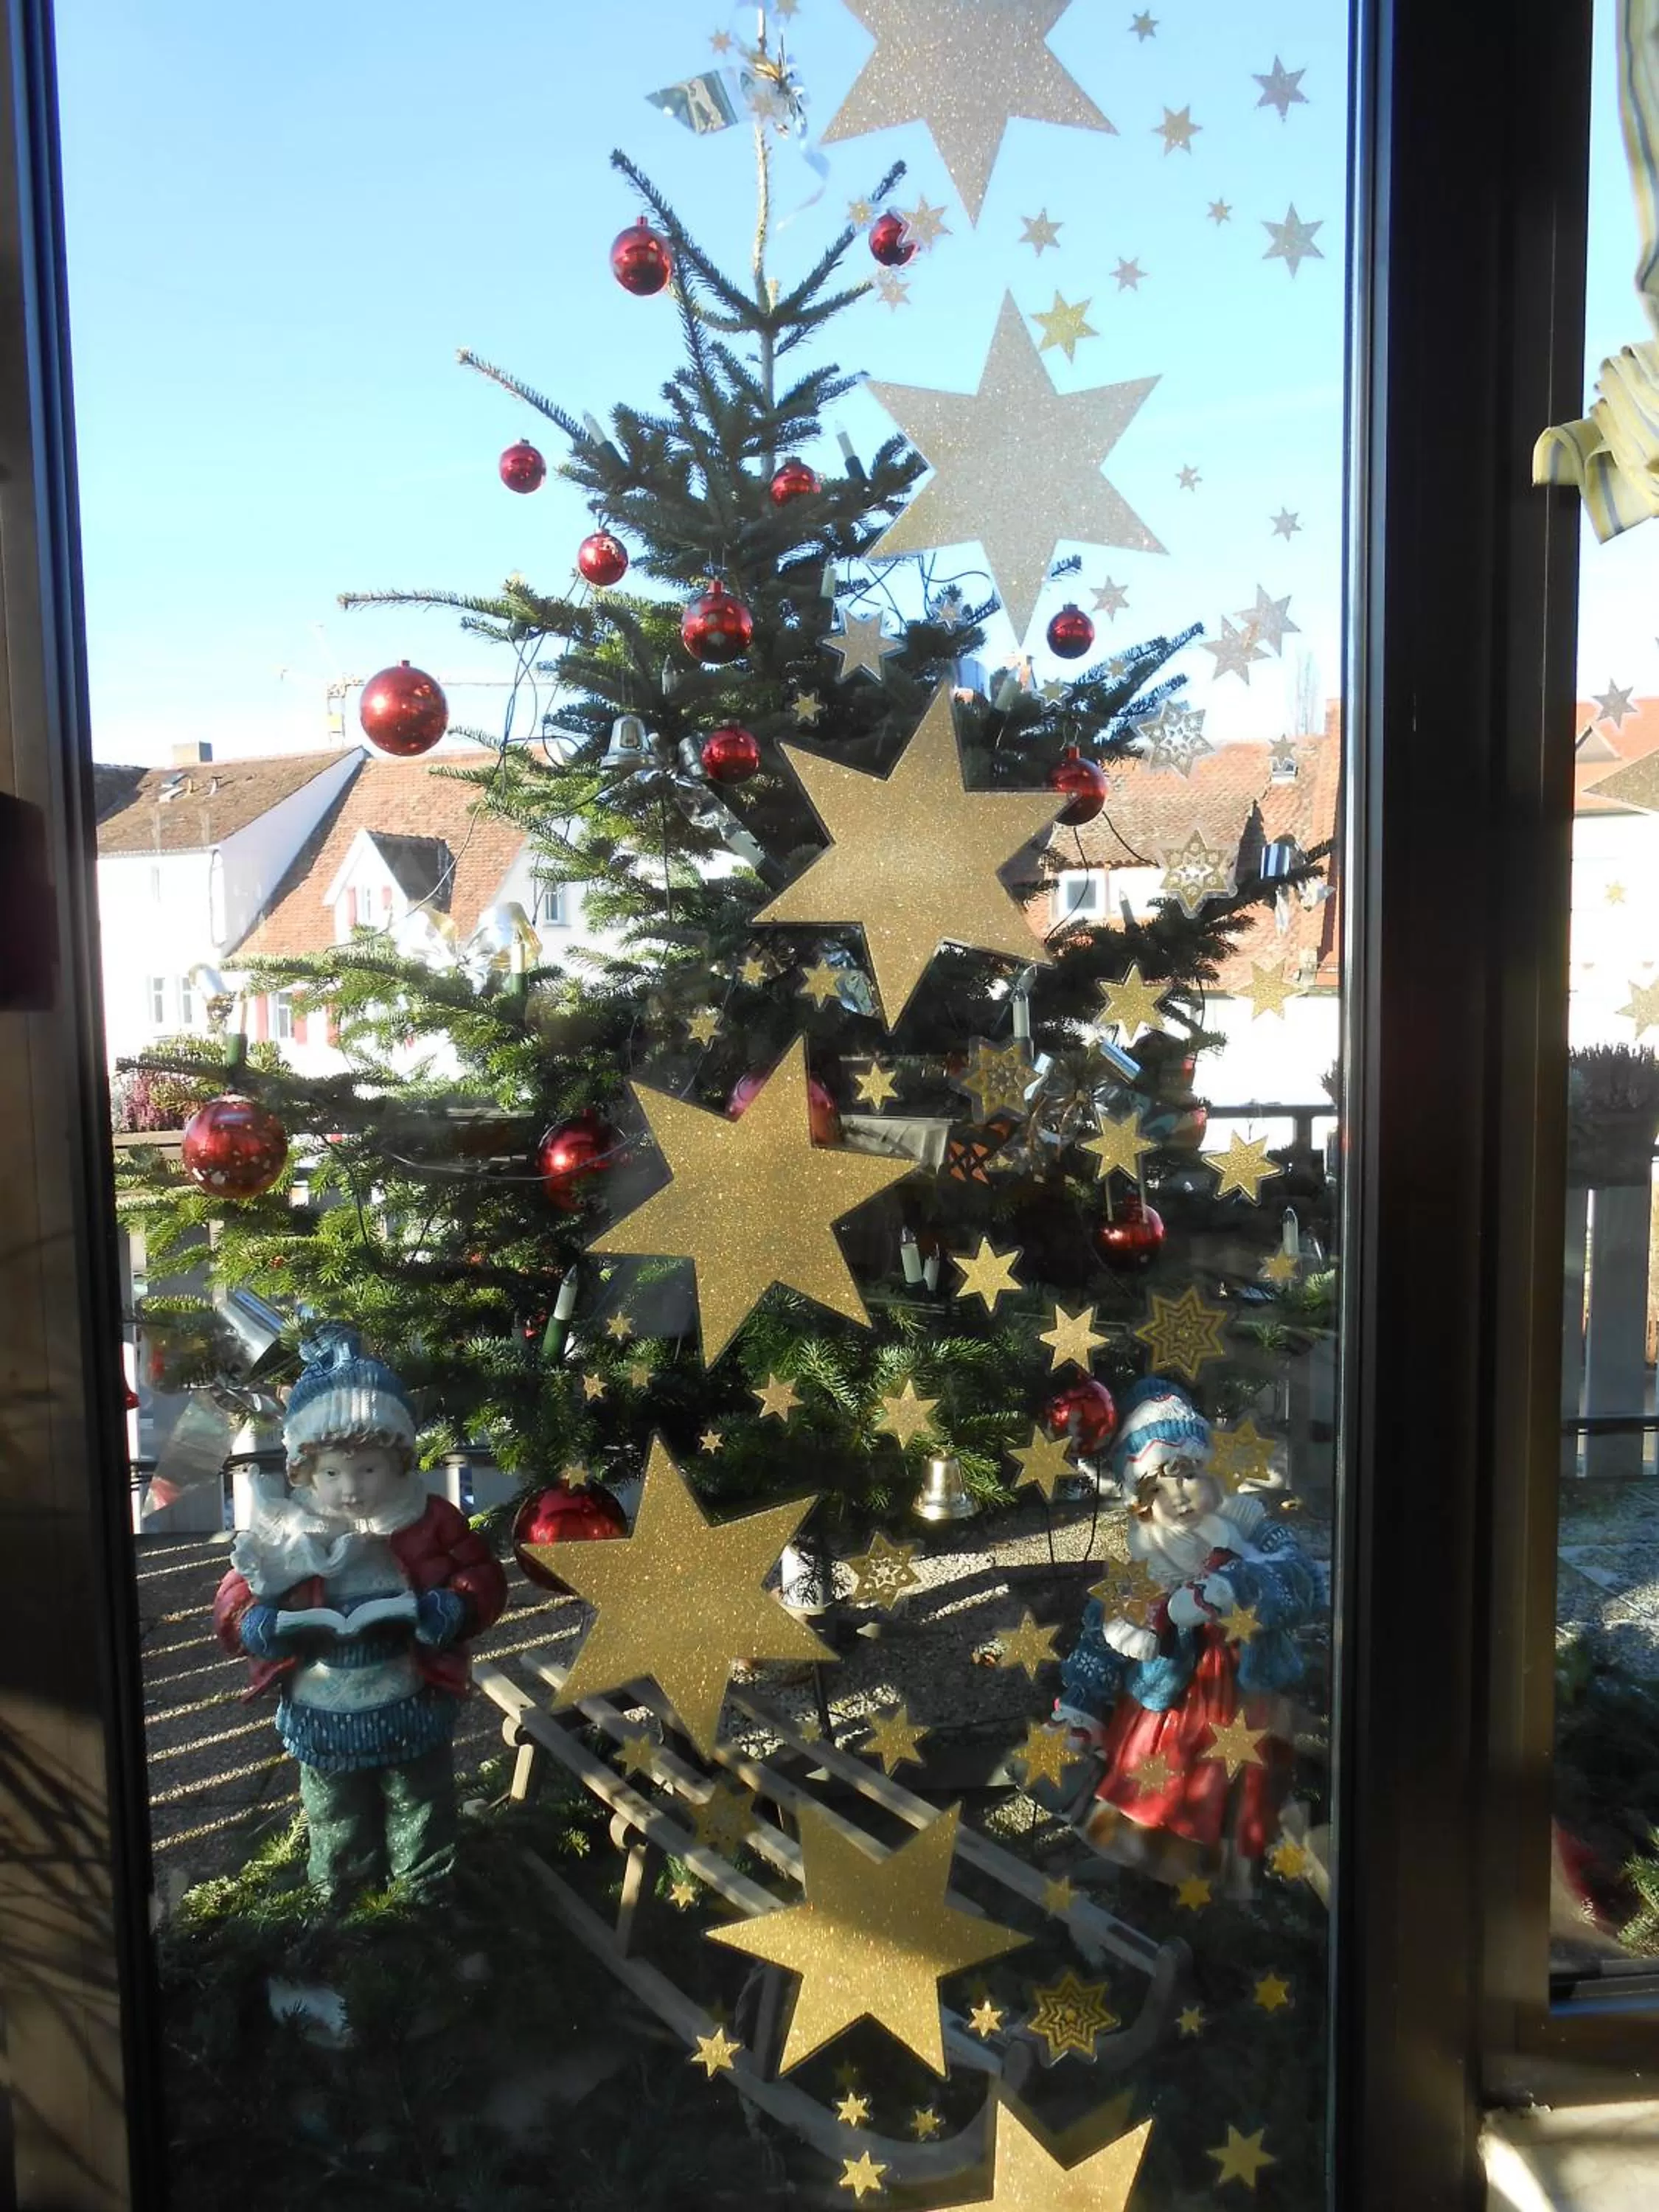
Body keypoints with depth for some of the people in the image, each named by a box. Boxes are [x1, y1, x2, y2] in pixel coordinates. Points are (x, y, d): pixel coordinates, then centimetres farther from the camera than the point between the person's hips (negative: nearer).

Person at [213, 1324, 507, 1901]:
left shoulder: (430, 1523, -13)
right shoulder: (283, 1537, -12)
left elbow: (484, 1576, -7)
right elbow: (233, 1601, -4)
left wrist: (456, 1608, -28)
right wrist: (254, 1625, -27)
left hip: (411, 1711, 0)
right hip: (321, 1717, 1)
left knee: (420, 1808, 22)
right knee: (336, 1820, 23)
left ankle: (427, 1885, 47)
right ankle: (342, 1888, 49)